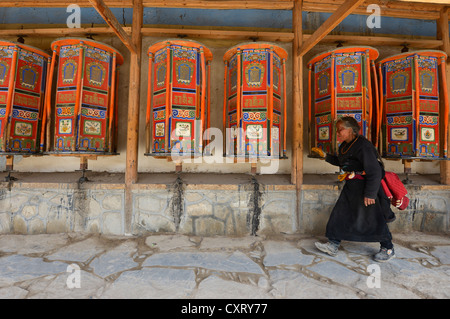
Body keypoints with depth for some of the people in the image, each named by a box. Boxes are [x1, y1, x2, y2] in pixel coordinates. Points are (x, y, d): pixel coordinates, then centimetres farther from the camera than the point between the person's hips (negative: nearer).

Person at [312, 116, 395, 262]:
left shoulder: (363, 145, -20)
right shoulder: (345, 146, 8)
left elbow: (374, 171, -22)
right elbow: (340, 162, 25)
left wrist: (370, 193, -23)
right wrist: (325, 155, 16)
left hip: (365, 185, -9)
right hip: (352, 186, 9)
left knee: (372, 217, 1)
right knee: (340, 213, 6)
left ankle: (388, 249, 25)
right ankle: (333, 245, 13)